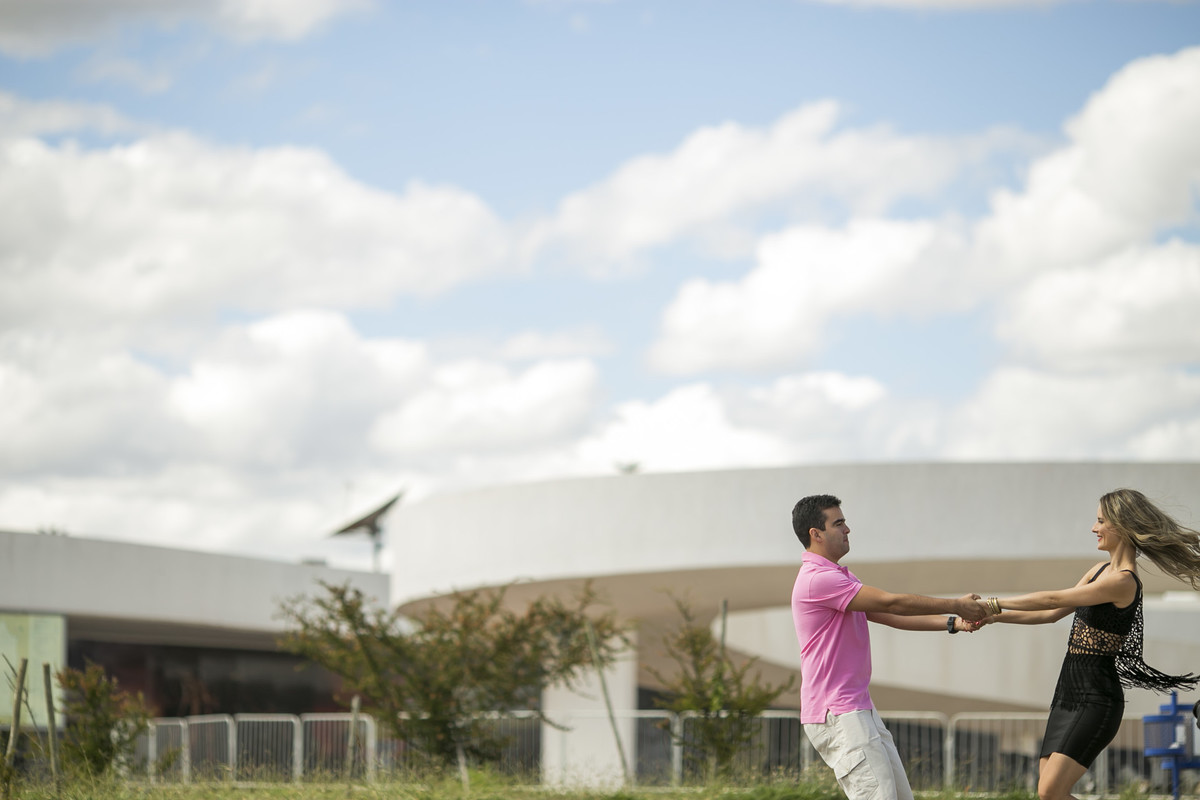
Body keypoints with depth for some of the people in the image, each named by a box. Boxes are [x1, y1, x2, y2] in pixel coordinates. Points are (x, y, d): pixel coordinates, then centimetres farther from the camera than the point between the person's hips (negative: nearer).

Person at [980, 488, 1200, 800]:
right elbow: (1054, 614, 18)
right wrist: (995, 616, 11)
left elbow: (1053, 600, -17)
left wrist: (993, 603, -10)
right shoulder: (1101, 570, 12)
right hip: (1070, 692, 9)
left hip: (1095, 699, -9)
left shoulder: (1122, 582, -17)